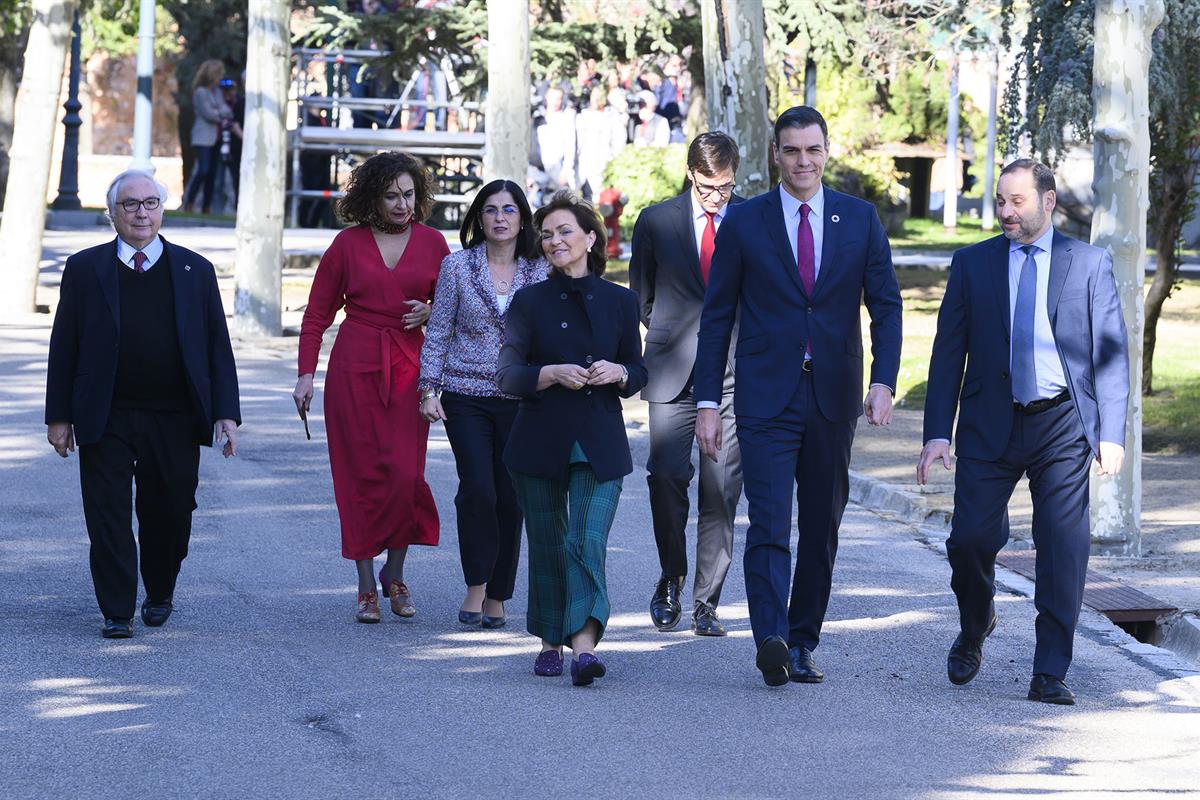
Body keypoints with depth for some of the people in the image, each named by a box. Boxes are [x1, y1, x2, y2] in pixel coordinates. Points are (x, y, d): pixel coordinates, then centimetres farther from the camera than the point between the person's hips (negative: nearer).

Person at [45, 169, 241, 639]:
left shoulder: (195, 271, 6)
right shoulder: (85, 270, 4)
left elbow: (218, 348, 6)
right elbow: (64, 348, 4)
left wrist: (226, 413, -2)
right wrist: (58, 416, 0)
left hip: (175, 421, 1)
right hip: (105, 420, -1)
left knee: (170, 513, 7)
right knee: (109, 518, -2)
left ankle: (160, 595, 31)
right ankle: (117, 613, 5)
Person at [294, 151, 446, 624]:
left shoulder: (432, 243, 7)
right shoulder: (349, 243, 3)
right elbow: (318, 313, 6)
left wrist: (430, 312, -5)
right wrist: (306, 373, -2)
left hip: (409, 367, 1)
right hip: (355, 367, -1)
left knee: (404, 473, -8)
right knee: (361, 475, -1)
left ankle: (395, 575, 12)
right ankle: (367, 586, 6)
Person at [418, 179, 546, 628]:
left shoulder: (539, 273, 5)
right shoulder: (457, 266, 1)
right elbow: (438, 333, 3)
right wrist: (429, 389, -4)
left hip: (519, 400, 2)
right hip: (466, 395, -2)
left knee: (511, 498, 1)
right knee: (477, 490, -14)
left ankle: (498, 595, 12)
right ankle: (476, 586, -1)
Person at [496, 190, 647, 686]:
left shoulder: (620, 302, 6)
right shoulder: (530, 301, 3)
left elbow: (639, 374, 12)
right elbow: (508, 374, -3)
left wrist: (617, 372, -10)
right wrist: (553, 374, -19)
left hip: (599, 445, -1)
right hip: (540, 442, 1)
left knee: (588, 542, -14)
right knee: (547, 546, 8)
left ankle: (584, 646, -25)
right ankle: (550, 641, 24)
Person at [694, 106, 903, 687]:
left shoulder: (860, 219, 7)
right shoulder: (744, 223, 3)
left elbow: (886, 306, 6)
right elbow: (717, 317, 4)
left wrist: (883, 381, -8)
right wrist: (707, 402, -2)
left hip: (834, 398, 2)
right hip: (767, 396, -2)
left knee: (822, 528, 7)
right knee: (769, 523, -15)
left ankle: (801, 644, 16)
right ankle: (771, 639, -25)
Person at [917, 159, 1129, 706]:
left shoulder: (1089, 264, 6)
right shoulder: (972, 264, 8)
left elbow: (1111, 352, 4)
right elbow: (948, 352, 7)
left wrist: (1111, 433, -5)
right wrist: (938, 432, -2)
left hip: (1062, 423, -1)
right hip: (990, 425, 1)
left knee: (1064, 549, -5)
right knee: (971, 538, -7)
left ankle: (1050, 674, 3)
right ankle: (974, 627, 25)